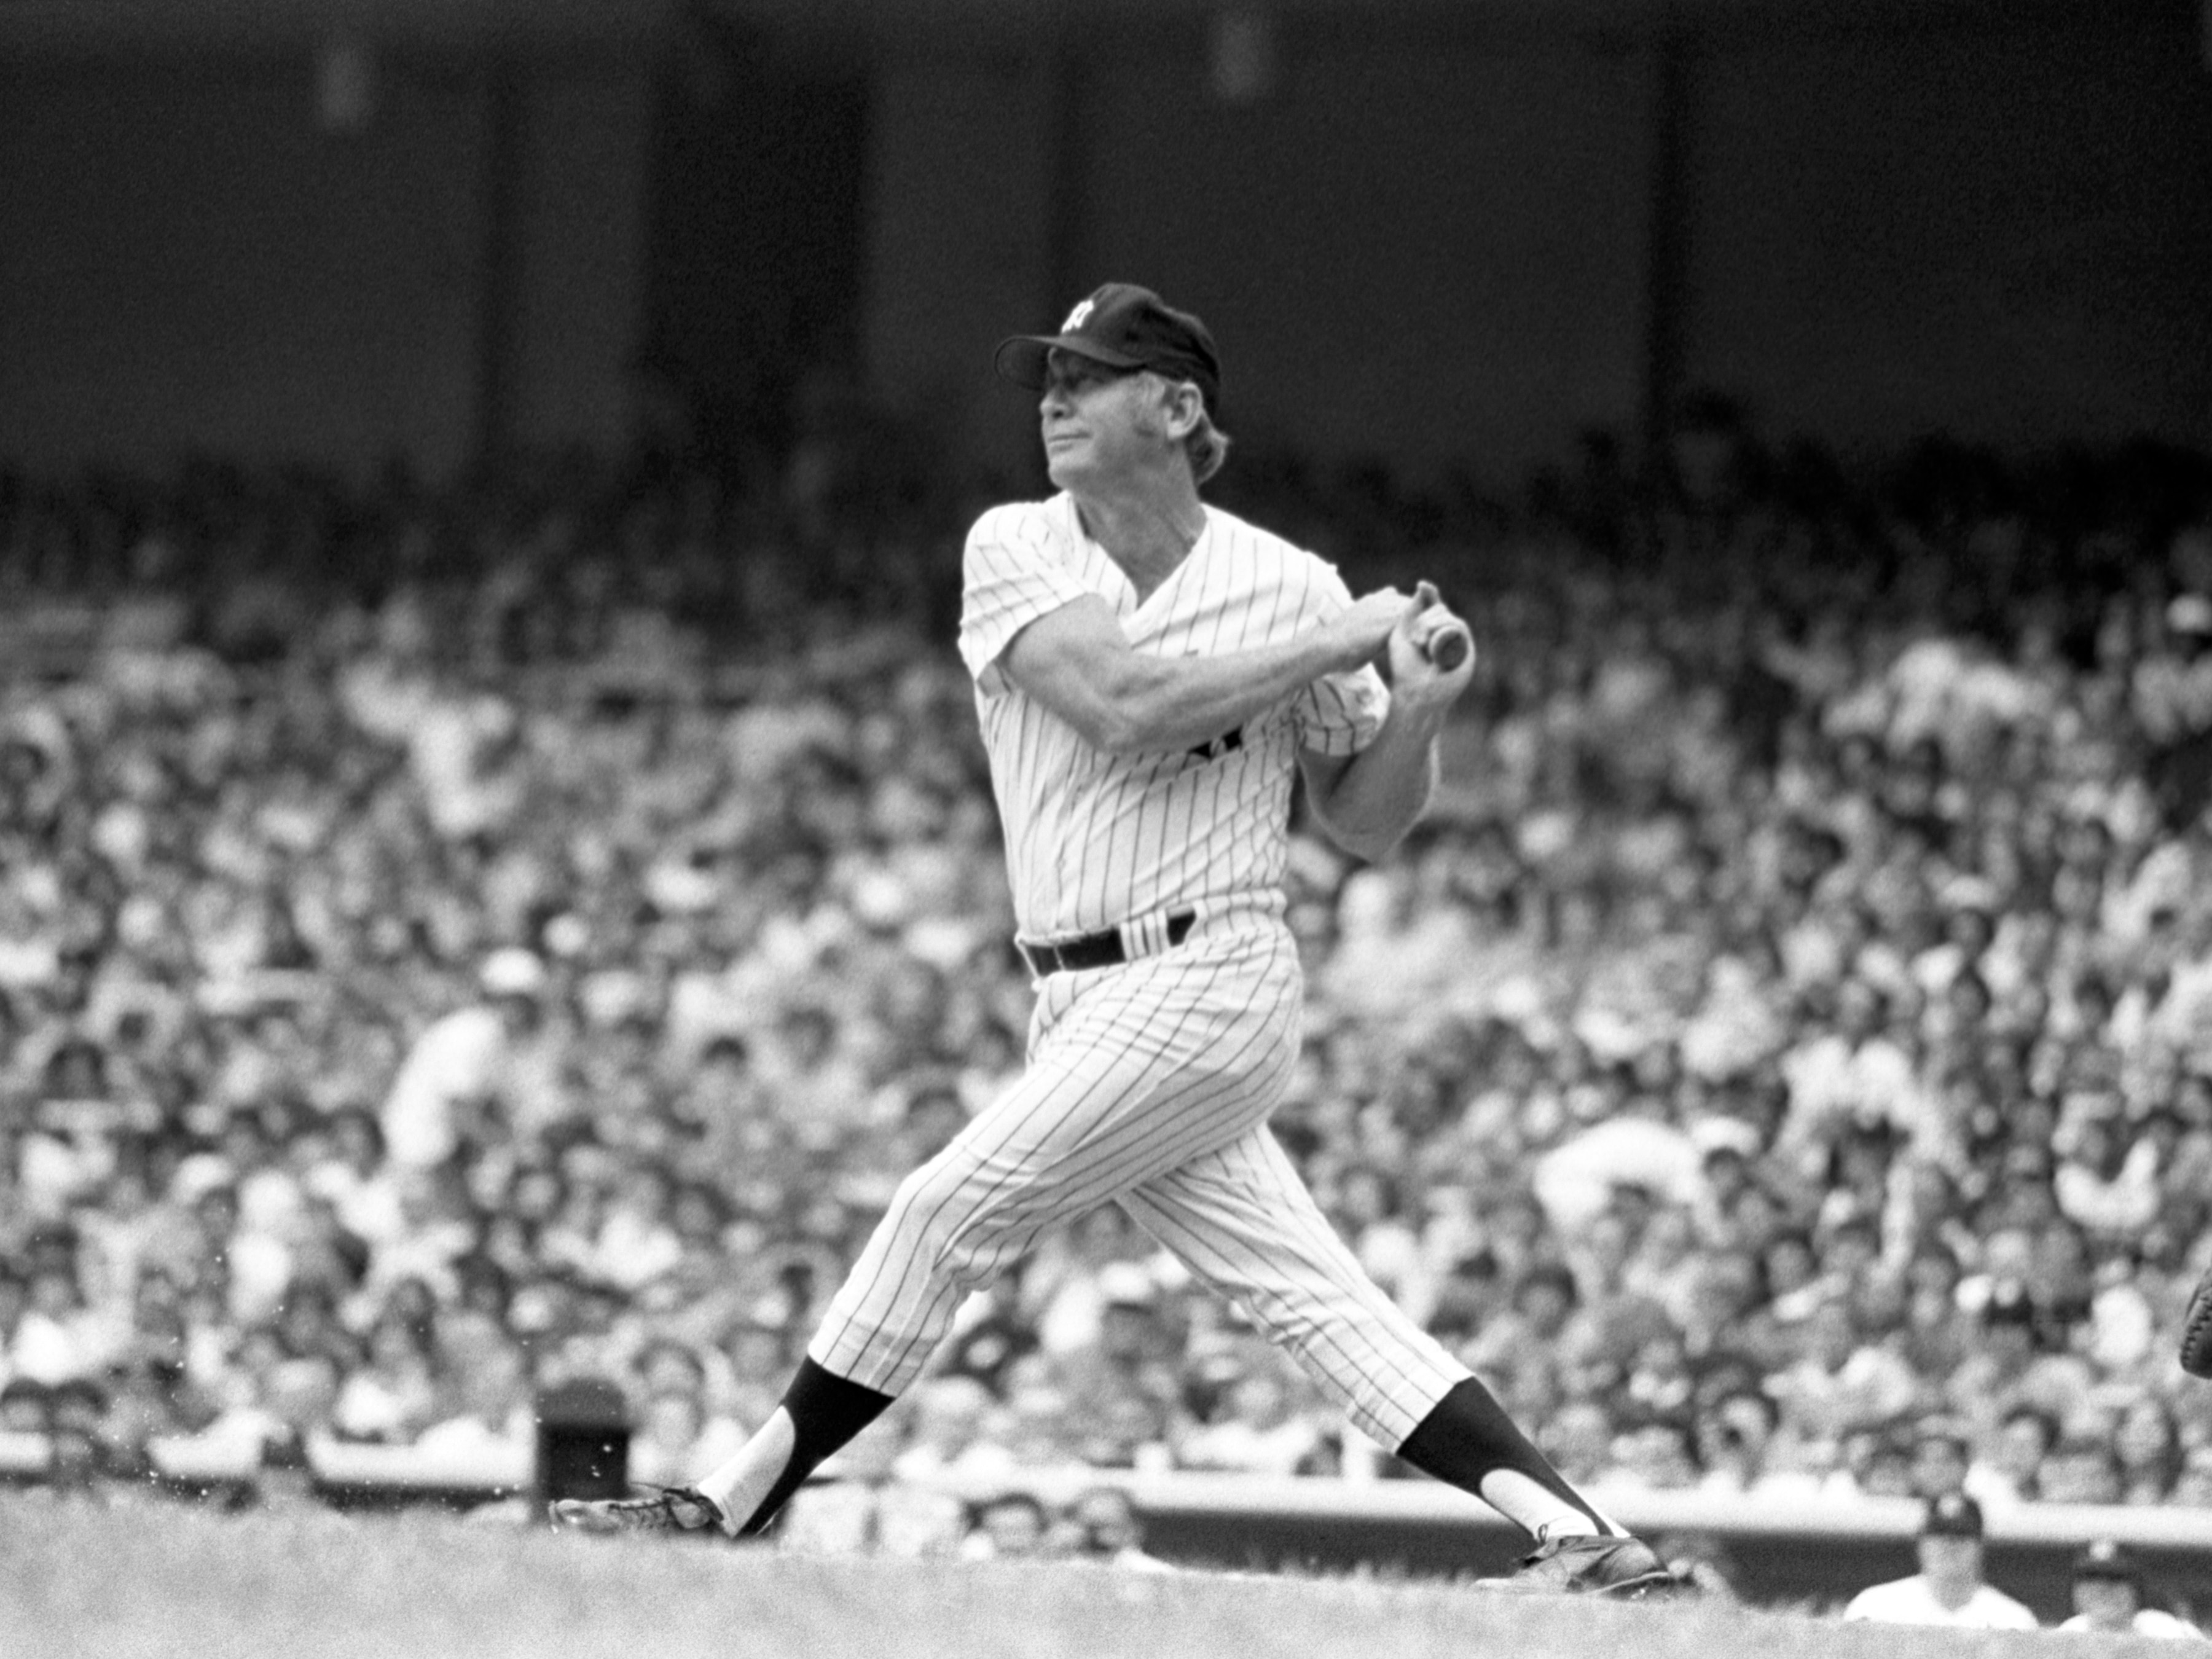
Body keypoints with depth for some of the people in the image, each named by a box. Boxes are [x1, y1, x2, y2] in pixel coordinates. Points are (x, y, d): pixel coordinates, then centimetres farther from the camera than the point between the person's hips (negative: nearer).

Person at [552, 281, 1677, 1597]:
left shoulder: (1290, 587, -2)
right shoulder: (1015, 553, 3)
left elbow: (1369, 824, 6)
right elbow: (1121, 705, -14)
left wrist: (1419, 708, -14)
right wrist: (1337, 645, -13)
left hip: (1205, 984, -5)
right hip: (1089, 1008, 5)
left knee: (952, 1206, -12)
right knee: (1307, 1291, -2)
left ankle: (732, 1509, -3)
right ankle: (1581, 1539, -5)